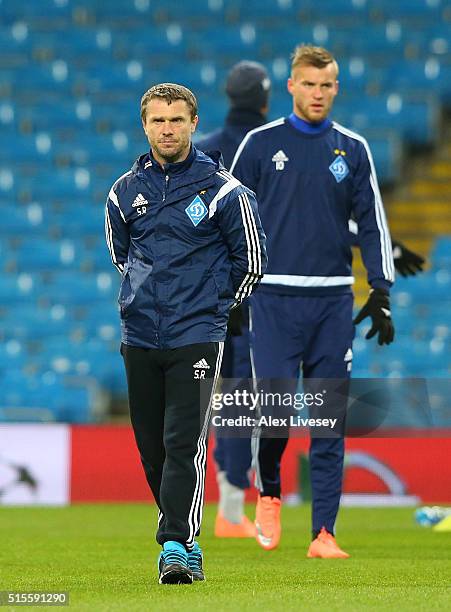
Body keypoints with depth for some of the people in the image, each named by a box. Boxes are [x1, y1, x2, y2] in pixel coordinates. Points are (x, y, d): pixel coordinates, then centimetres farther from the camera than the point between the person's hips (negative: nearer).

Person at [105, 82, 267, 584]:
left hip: (196, 338, -4)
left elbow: (251, 260, 5)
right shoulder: (126, 191, 7)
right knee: (150, 445, 7)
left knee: (185, 443, -12)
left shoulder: (221, 189, -4)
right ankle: (180, 538, 20)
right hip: (138, 336, 4)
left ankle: (177, 545, -12)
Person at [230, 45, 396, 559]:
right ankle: (268, 493, 18)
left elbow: (372, 222, 12)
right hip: (274, 297, -2)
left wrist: (381, 294, 4)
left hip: (333, 300, 2)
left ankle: (323, 533, 3)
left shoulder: (352, 150, 9)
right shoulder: (261, 144, 3)